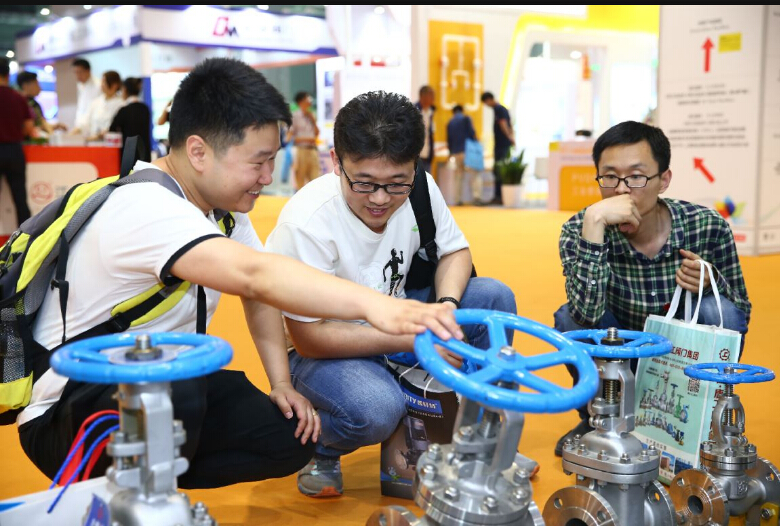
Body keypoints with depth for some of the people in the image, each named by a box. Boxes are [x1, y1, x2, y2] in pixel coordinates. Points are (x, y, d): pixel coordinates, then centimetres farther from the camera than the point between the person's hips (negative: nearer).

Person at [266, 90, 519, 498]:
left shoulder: (420, 188, -14)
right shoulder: (307, 222, -29)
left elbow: (455, 250, 4)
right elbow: (309, 337, -26)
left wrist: (446, 305, -20)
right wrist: (414, 339, -29)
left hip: (394, 318, 6)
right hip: (324, 348, -6)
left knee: (495, 298, -12)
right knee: (375, 408, -36)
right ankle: (317, 448, 1)